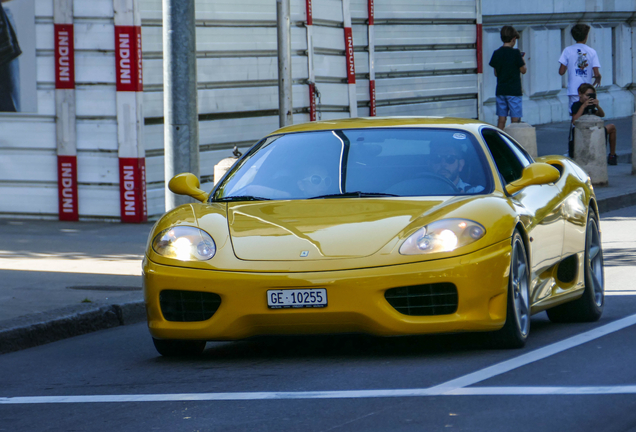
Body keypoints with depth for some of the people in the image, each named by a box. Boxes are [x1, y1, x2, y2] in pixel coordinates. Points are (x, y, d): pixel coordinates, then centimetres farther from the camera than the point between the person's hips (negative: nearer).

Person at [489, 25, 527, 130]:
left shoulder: (497, 53, 3)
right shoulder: (515, 53, -11)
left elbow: (496, 73, 10)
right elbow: (523, 70, -5)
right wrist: (522, 60, 14)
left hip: (500, 90, 5)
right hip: (514, 90, -5)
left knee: (501, 120, 7)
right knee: (515, 119, 0)